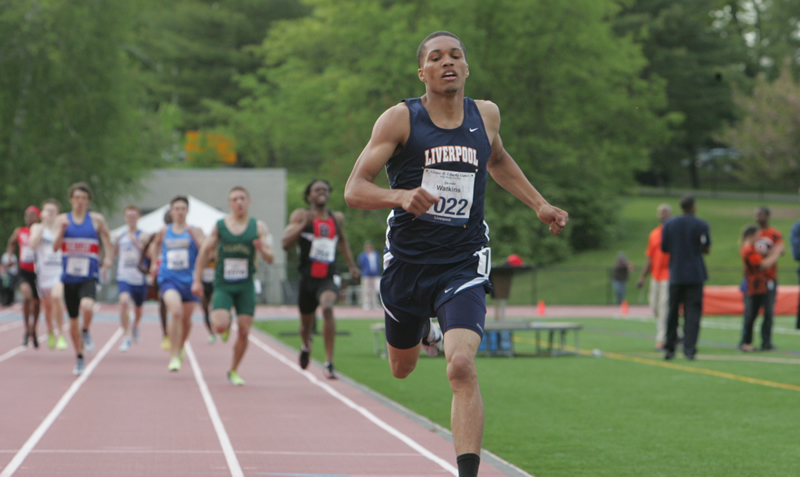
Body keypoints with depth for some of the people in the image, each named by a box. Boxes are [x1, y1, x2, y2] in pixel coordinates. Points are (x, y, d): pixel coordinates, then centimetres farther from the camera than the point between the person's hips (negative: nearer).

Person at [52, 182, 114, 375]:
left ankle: (86, 332, 0)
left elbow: (106, 239, 16)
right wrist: (61, 230, -20)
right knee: (73, 318, 10)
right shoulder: (63, 219, 3)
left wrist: (108, 258, 3)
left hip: (89, 276, -2)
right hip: (69, 277, 2)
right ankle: (79, 358, 26)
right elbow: (55, 247, -4)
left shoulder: (96, 220, 1)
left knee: (87, 306, -31)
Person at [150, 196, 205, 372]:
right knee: (176, 311, -25)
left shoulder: (195, 231, 0)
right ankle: (174, 357, -23)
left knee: (186, 318, 14)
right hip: (169, 279, -1)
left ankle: (180, 348, 45)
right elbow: (157, 244, 29)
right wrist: (154, 263, 24)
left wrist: (192, 233, -22)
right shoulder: (164, 231, 6)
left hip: (188, 280, 1)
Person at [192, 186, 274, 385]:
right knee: (221, 327, -19)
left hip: (246, 286, 1)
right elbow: (204, 252, 9)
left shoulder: (259, 227, 2)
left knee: (244, 331, -1)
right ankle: (218, 316, 19)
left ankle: (233, 371, 18)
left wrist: (262, 249, -24)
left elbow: (270, 258, -1)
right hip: (223, 285, -1)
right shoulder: (219, 225, 2)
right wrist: (197, 280, 6)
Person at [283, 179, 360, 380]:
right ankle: (306, 346, 54)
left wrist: (352, 266, 30)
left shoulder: (337, 218, 9)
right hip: (307, 278, 0)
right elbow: (286, 243, -13)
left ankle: (329, 363, -30)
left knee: (327, 307, -30)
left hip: (329, 277, 0)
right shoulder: (300, 216, -1)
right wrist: (303, 225, -25)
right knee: (306, 323, 15)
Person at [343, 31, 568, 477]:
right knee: (402, 368, 21)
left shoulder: (486, 115, 5)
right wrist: (400, 196, -31)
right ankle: (424, 331, 57)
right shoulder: (400, 119, -6)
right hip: (407, 261, 1)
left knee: (462, 366, -23)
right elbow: (354, 189, -12)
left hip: (464, 264, 0)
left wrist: (540, 205, 22)